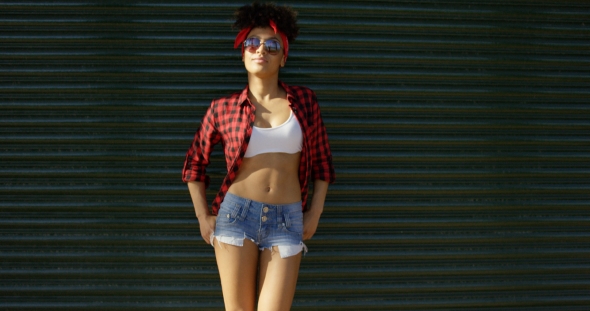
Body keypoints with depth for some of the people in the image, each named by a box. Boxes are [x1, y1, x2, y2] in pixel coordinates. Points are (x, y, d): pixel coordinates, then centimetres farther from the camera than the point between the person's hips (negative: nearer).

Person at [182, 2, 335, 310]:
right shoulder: (223, 108, 3)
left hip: (287, 221, 0)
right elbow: (195, 162, 13)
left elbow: (322, 161, 13)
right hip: (237, 214, 0)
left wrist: (315, 213, 5)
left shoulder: (304, 100, 5)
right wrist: (203, 217, 5)